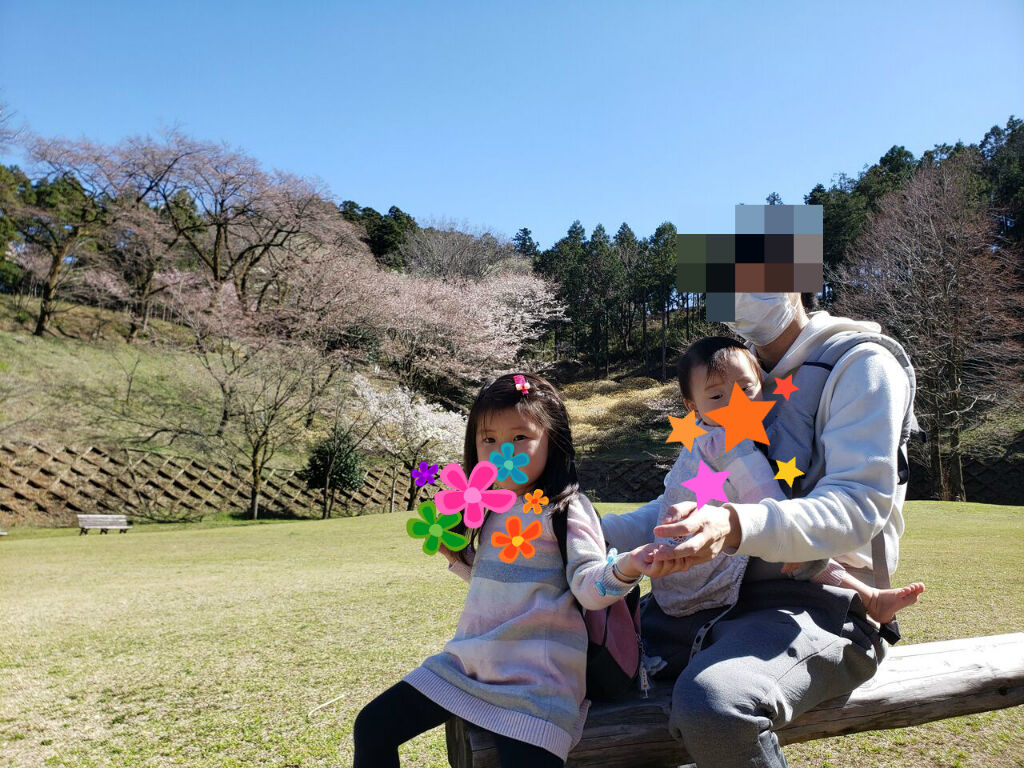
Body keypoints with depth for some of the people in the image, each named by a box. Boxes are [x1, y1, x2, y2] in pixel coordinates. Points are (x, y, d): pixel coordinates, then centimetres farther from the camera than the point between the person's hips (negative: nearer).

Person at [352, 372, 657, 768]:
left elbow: (588, 586, -16)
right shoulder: (491, 511, 12)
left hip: (535, 673, -7)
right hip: (470, 660, 7)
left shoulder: (566, 510, -9)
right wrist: (456, 555, 12)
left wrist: (622, 569, -35)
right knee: (371, 727, 7)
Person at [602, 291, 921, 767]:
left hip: (818, 602, -7)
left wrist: (735, 526, -37)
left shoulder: (861, 363, -5)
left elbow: (858, 506, -19)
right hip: (724, 594, 7)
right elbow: (683, 500, 18)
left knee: (711, 701, -36)